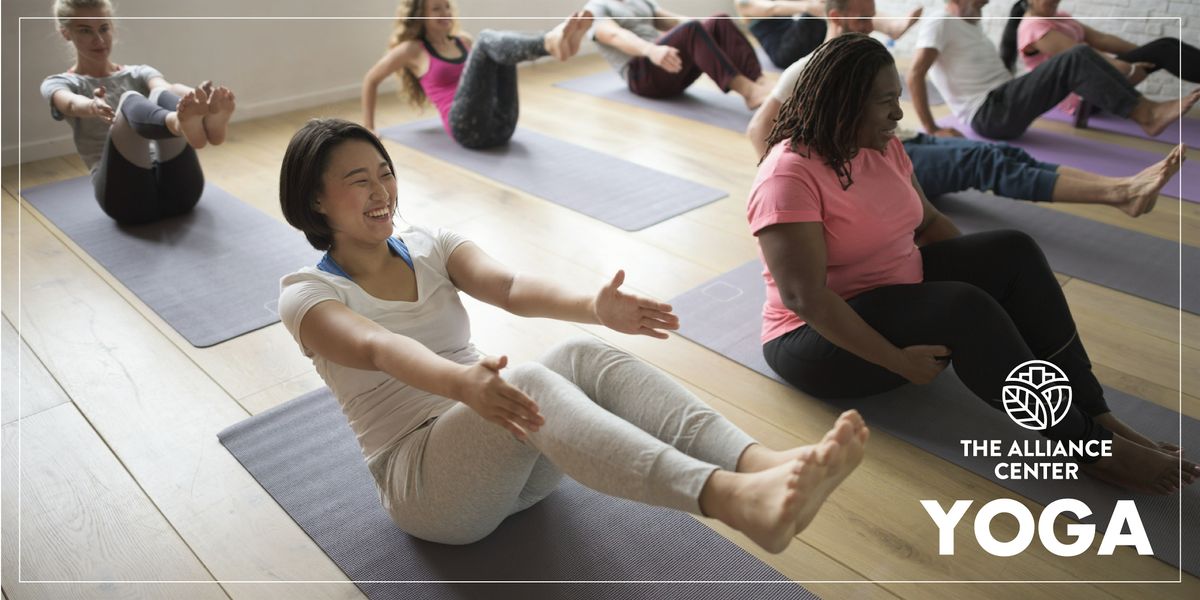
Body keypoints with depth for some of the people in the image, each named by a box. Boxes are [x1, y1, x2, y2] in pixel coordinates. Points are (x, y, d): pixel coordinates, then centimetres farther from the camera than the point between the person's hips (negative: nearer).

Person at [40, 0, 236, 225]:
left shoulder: (138, 73, 23)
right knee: (130, 100, -29)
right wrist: (93, 106, -36)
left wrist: (198, 96, -28)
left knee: (160, 96, -24)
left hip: (176, 188, 2)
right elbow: (72, 104, -10)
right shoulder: (58, 84, 17)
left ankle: (208, 120, -59)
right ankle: (184, 125, -65)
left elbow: (168, 88, -3)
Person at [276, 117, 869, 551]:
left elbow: (511, 288, -12)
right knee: (530, 384, -36)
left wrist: (594, 305, -33)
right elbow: (379, 348, -27)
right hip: (423, 481, -4)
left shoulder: (429, 246, 10)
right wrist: (460, 382, -49)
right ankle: (735, 501, -57)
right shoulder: (306, 295, -3)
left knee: (583, 357, -28)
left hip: (512, 461, 5)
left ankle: (763, 466, -47)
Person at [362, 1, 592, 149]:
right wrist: (368, 127, 19)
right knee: (486, 39, -21)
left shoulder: (463, 42, 26)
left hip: (502, 124, 6)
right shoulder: (412, 50, 11)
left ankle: (555, 41, -43)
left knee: (501, 44, -10)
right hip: (467, 128, -6)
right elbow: (371, 79, 19)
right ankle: (550, 42, -53)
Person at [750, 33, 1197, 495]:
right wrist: (897, 360, -27)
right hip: (822, 335, -8)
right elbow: (803, 296, -29)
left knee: (1013, 251, -9)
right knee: (964, 308, -30)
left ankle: (1095, 413, -9)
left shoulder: (883, 146, 3)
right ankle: (1087, 447, -16)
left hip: (899, 287, 9)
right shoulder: (790, 174, -24)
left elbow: (928, 221, 14)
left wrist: (985, 268, 0)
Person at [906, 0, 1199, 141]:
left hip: (1004, 106, 10)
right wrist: (931, 129, -24)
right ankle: (1145, 115, -18)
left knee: (1083, 53, -3)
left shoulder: (970, 24, 21)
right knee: (1073, 60, -21)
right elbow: (915, 75, -22)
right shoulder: (938, 25, -9)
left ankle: (1146, 107, -9)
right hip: (987, 115, -10)